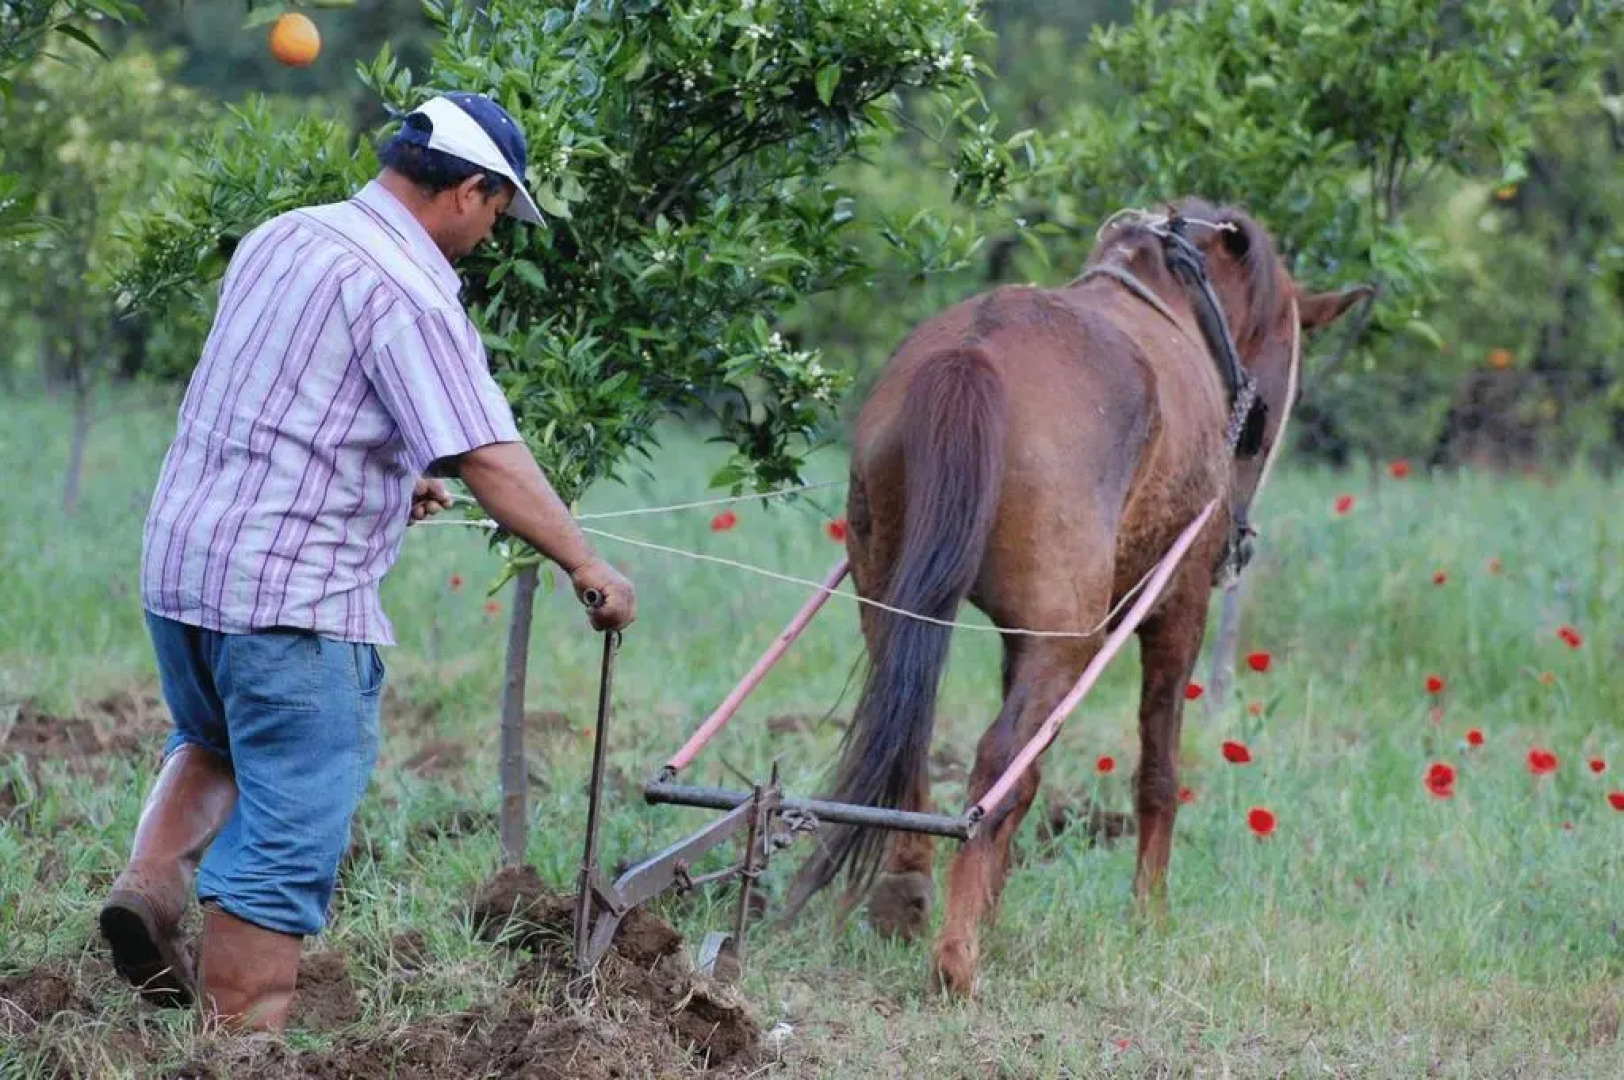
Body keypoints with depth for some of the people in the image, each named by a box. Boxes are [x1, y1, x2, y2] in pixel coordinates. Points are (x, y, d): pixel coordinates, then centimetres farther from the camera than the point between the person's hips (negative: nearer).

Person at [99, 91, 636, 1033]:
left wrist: (391, 477, 32)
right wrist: (587, 566, -12)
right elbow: (491, 461, -19)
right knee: (289, 844, -2)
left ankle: (153, 882, 9)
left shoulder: (280, 240, 13)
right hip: (294, 593, -8)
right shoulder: (409, 290, -14)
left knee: (213, 744, 32)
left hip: (179, 559, 8)